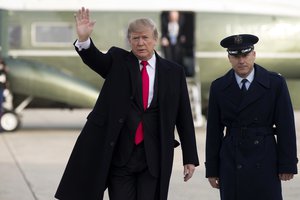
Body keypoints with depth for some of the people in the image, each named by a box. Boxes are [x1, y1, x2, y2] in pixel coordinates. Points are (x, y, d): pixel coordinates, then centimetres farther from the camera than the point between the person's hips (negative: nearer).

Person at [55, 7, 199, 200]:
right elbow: (95, 58, -15)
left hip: (155, 157, 0)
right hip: (120, 154, 0)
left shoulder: (174, 72, 6)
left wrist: (190, 158, 4)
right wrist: (84, 39, -37)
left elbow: (184, 117, 6)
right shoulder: (118, 61, 5)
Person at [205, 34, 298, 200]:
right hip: (231, 165, 1)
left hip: (265, 164, -1)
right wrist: (212, 170, 5)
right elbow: (214, 131, 6)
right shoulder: (219, 87, 5)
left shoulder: (275, 83, -1)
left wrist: (287, 165, -3)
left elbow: (286, 126, 0)